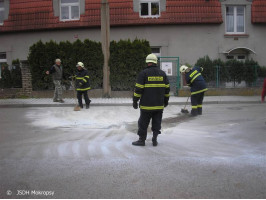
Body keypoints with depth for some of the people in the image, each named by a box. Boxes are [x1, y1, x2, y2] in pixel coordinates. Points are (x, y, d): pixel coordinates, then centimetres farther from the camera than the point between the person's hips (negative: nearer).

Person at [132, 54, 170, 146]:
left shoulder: (143, 73, -7)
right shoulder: (162, 73, 6)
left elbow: (138, 89, -10)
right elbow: (167, 88, 11)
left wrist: (135, 101, -3)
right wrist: (166, 100, 21)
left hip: (147, 105, -4)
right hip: (159, 104, 4)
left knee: (143, 123, 6)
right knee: (157, 123, 12)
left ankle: (142, 140, 12)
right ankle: (155, 140, 12)